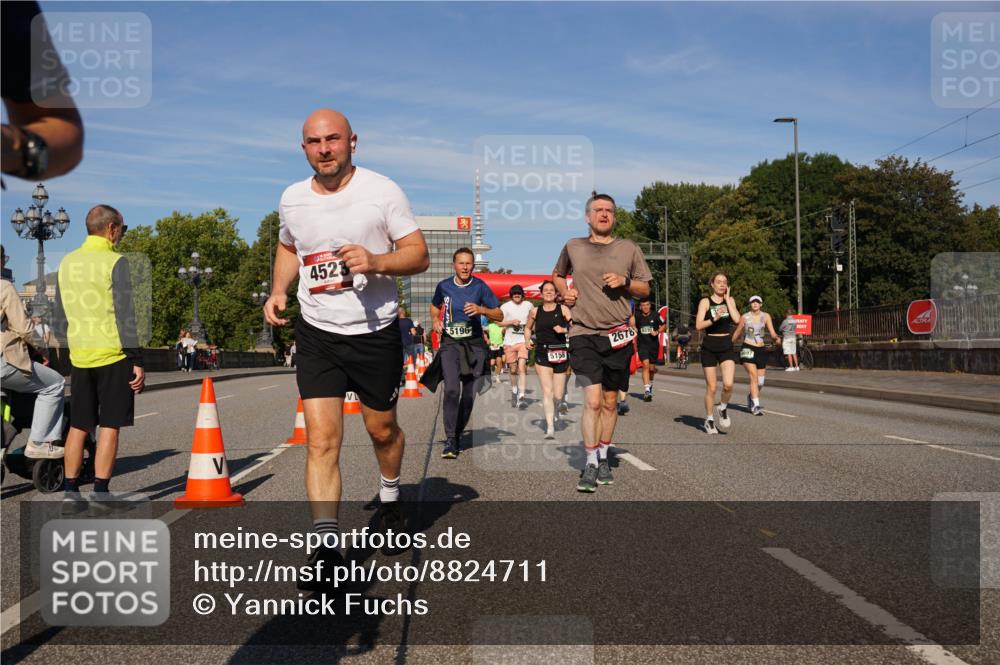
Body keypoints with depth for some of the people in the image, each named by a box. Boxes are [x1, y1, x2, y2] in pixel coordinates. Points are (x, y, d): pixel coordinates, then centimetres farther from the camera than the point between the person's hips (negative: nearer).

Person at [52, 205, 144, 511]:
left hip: (79, 358, 6)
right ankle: (101, 494, 2)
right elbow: (126, 316, -13)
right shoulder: (115, 262, -10)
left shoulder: (67, 262, 11)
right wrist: (138, 361, -11)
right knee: (109, 425, 0)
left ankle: (70, 492, 14)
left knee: (78, 426, 11)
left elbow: (60, 316, 16)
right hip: (113, 356, -6)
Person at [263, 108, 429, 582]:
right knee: (322, 440, -9)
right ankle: (327, 546, -6)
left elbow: (419, 255, -7)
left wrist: (376, 261, -26)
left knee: (382, 429, 14)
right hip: (316, 333, 2)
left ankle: (389, 497, 45)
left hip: (376, 332, -2)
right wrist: (278, 291, 5)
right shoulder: (292, 199, 4)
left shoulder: (382, 191, -8)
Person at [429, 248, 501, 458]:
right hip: (450, 343, -1)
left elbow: (499, 315, -1)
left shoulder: (480, 286, -2)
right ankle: (449, 440, -16)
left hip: (474, 344, 1)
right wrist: (435, 320, 4)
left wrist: (481, 309, -18)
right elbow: (435, 306, 24)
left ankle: (458, 435, 24)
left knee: (469, 394, 5)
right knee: (452, 389, -19)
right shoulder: (444, 286, 3)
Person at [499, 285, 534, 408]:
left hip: (523, 340, -1)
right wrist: (511, 322, -15)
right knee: (513, 369, 9)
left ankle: (521, 396, -20)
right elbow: (499, 322, -1)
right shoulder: (505, 306, 2)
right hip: (509, 341, 1)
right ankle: (514, 390, 36)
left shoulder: (529, 305, 6)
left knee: (522, 366, -17)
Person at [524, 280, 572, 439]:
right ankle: (550, 428, -9)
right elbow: (528, 328, 24)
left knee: (558, 395, 4)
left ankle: (562, 401, 43)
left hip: (560, 353, 0)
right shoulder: (535, 311, 8)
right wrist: (528, 341, 8)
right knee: (547, 391, -10)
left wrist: (564, 329, -19)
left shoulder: (563, 309, 3)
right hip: (542, 354, 0)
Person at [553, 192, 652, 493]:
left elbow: (645, 289, 12)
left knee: (610, 402, 9)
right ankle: (590, 465, -3)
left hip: (618, 335, 2)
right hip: (584, 334, -1)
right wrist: (565, 293, 6)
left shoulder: (629, 248, 7)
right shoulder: (573, 247, 8)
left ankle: (603, 459, 24)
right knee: (592, 401, -12)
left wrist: (625, 282, -8)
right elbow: (557, 275, 26)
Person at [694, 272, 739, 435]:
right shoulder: (705, 302, 0)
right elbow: (698, 325, -9)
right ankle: (709, 420, 21)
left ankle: (723, 408, 14)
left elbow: (737, 319, -9)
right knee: (711, 387, 4)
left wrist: (727, 298, -5)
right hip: (709, 346, -1)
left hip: (726, 346, 2)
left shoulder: (730, 300, 7)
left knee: (728, 384, -16)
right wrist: (714, 318, -23)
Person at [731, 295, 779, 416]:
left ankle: (751, 397, 36)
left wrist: (775, 337, -24)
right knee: (754, 377, -16)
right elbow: (737, 333, 11)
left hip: (761, 350, 3)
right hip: (748, 349, -3)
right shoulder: (744, 317, 0)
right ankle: (755, 406, -13)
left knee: (760, 382, 7)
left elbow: (772, 333, -2)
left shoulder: (766, 316, 5)